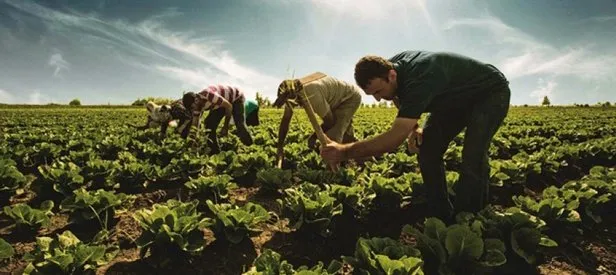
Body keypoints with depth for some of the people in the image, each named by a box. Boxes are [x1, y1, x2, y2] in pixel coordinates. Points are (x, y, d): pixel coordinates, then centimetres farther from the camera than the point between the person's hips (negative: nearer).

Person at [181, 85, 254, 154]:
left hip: (236, 98, -7)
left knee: (240, 125, -23)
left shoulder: (209, 95, -39)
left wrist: (225, 127, -26)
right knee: (209, 125, -8)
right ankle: (215, 151, 2)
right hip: (221, 103, 7)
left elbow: (229, 106, -31)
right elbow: (194, 124, -5)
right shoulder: (197, 106, -15)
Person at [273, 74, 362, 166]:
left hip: (351, 97, -9)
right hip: (339, 98, 9)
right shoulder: (291, 94, -16)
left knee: (332, 136, -20)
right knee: (347, 137, 22)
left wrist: (314, 137, -11)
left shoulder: (312, 96, -41)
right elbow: (285, 121, -6)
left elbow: (330, 122, -26)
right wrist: (280, 148, -6)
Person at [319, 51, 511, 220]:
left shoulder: (419, 79, -42)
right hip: (457, 97, 8)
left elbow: (394, 138, -47)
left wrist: (344, 152, -46)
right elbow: (404, 104, 5)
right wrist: (413, 129, -13)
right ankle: (443, 217, 3)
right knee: (426, 148, -8)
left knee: (473, 155, -28)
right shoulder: (390, 65, -16)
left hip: (492, 92, -7)